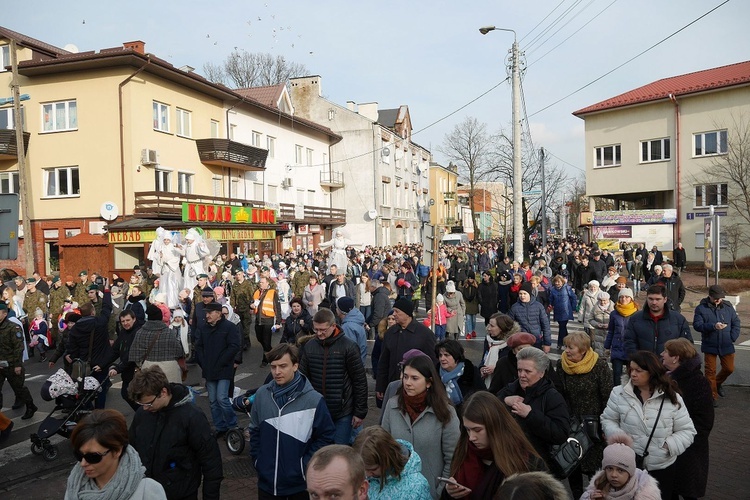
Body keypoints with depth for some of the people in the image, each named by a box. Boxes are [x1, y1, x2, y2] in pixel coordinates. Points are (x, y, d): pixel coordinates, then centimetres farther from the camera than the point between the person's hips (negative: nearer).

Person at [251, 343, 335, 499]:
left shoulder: (313, 399, -15)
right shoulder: (262, 394, -3)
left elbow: (326, 436, -8)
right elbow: (255, 431, 9)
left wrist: (305, 465, -11)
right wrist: (257, 460, 4)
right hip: (266, 481, 3)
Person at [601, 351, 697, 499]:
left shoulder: (672, 398, -7)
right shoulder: (619, 393, -5)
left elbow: (687, 431, -2)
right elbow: (608, 420, 4)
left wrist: (668, 445, -18)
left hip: (662, 468, 0)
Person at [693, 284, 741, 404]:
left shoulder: (727, 306, 2)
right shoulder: (701, 308, -8)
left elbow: (736, 322, 6)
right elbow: (697, 325, -14)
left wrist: (733, 337, -6)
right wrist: (713, 326, -27)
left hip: (726, 345, 3)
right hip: (709, 345, -3)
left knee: (729, 368, 10)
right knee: (711, 371, 2)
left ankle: (717, 383, 40)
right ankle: (713, 396, 13)